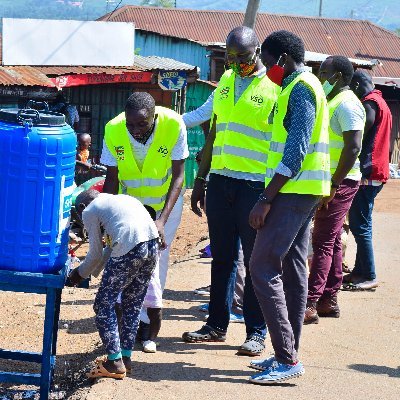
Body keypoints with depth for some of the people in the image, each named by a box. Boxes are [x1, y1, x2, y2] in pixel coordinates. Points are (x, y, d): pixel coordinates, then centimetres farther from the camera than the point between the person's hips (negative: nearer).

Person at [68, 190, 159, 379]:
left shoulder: (89, 211, 13)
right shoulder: (118, 199, 33)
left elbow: (96, 255, 15)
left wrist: (80, 273, 32)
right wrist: (92, 271, 45)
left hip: (129, 249, -7)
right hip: (153, 243, 7)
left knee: (104, 305, 7)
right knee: (132, 304, 22)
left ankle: (115, 362, 6)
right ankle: (126, 357, 26)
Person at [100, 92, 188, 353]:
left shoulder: (173, 125, -30)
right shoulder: (114, 130, -25)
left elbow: (178, 176, -24)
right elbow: (111, 179, -14)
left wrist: (162, 220, -32)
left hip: (167, 198, -1)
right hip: (131, 200, 2)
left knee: (157, 257, -6)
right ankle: (154, 317, 2)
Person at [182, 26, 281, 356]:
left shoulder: (276, 87, -5)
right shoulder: (225, 82, 14)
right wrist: (200, 180, 18)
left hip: (256, 185, -6)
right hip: (220, 181, 6)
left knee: (257, 261, 0)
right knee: (222, 257, 11)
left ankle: (256, 332, 7)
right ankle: (217, 325, 19)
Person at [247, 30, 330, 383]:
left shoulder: (300, 88, -13)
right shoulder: (303, 86, 18)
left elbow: (296, 151, -21)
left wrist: (265, 199, -22)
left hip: (293, 191, -11)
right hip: (302, 192, 11)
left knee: (263, 268, -12)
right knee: (292, 270, 11)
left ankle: (287, 359, -13)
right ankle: (288, 354, 16)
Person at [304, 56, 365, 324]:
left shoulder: (347, 104, -15)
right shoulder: (333, 102, 16)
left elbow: (353, 147, -23)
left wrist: (334, 185, -23)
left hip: (341, 183, -10)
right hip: (330, 182, 10)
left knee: (323, 242, -10)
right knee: (332, 242, 12)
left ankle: (310, 304, -11)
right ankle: (329, 301, 17)